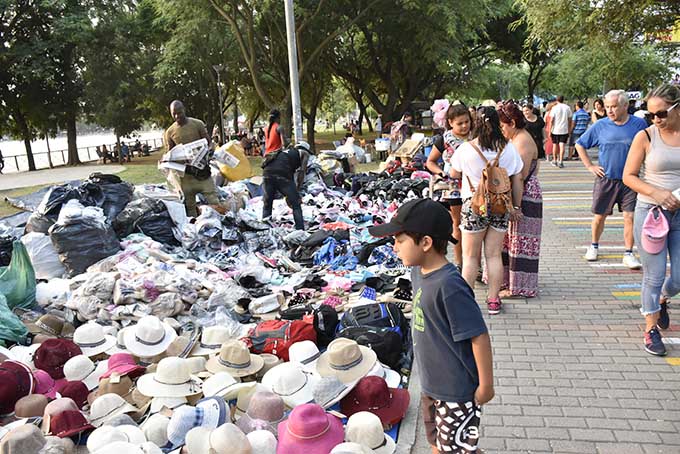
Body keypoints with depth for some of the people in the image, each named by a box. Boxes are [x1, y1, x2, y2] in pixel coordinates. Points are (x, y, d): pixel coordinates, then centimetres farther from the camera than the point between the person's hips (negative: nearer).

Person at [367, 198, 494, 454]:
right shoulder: (419, 272, -3)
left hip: (457, 391, -8)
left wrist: (486, 385, -16)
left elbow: (479, 336, -26)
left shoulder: (449, 286, -31)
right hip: (431, 385, 9)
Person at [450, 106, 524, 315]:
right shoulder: (508, 148, -2)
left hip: (474, 205, -2)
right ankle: (493, 300, 17)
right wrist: (516, 207, 11)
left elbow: (455, 174, 5)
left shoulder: (465, 149, -10)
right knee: (494, 255, 10)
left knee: (470, 257, 8)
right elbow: (517, 179, 2)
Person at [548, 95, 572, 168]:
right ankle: (560, 162, -8)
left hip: (555, 130, -1)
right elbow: (570, 120, 6)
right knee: (562, 146, -2)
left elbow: (551, 120, -7)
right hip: (564, 130, 1)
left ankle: (555, 160, 21)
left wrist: (550, 131, -3)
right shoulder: (567, 108, 3)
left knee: (555, 145, 12)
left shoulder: (554, 108, -4)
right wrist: (569, 130, 14)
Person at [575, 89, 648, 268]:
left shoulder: (639, 124, -3)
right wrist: (590, 166, 1)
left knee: (630, 217, -3)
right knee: (599, 216, 9)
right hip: (605, 179, 1)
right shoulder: (600, 126, -3)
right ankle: (594, 246, 29)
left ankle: (629, 254, 9)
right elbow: (580, 145, 7)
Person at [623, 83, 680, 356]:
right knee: (654, 275, 2)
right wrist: (656, 193, -18)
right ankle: (651, 329, 18)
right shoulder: (646, 136, -5)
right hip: (651, 212, -2)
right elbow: (628, 176, -3)